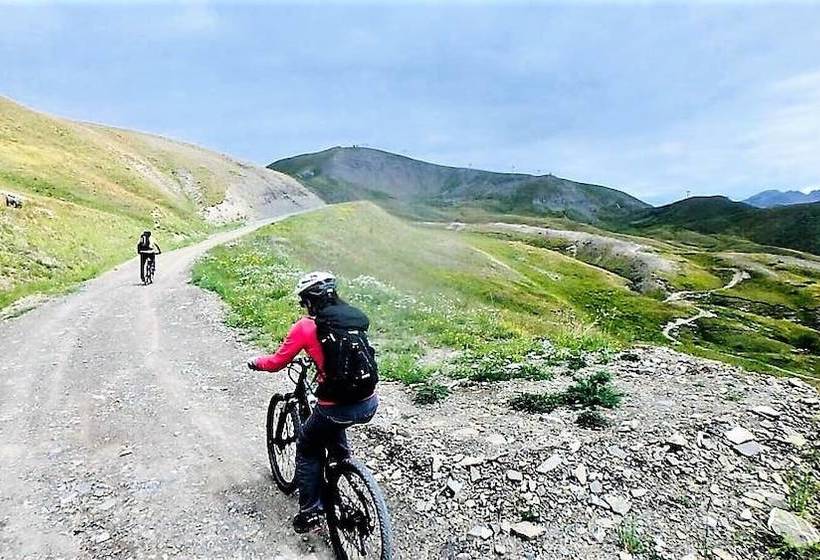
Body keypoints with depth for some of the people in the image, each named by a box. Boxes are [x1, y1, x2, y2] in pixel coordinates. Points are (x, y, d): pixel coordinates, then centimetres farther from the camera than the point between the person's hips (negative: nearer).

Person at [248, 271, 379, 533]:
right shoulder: (356, 317, 8)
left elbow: (276, 362, 2)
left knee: (307, 449, 24)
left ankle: (310, 510, 25)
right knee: (334, 429, 38)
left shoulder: (306, 326, -6)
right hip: (370, 404, 5)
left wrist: (255, 362, 23)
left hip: (337, 408, -5)